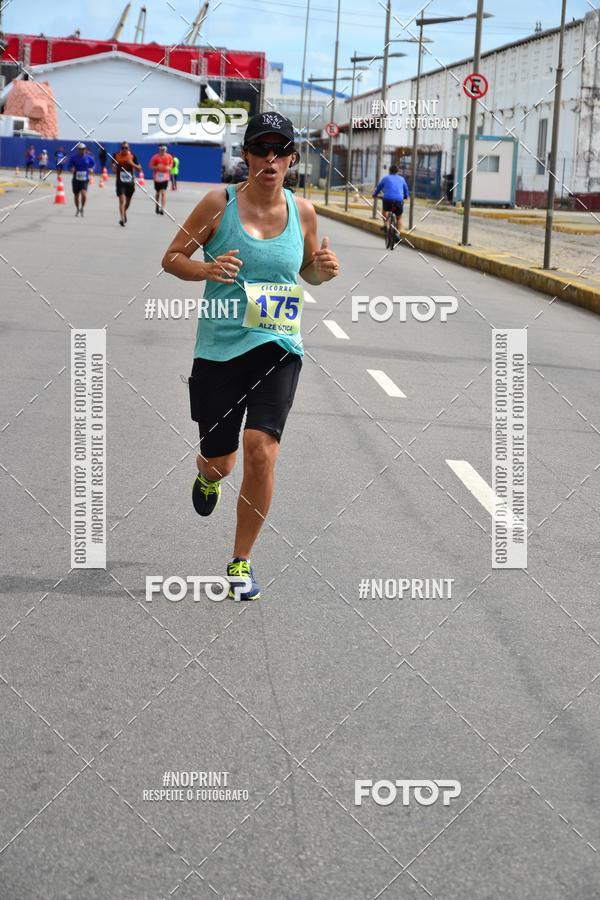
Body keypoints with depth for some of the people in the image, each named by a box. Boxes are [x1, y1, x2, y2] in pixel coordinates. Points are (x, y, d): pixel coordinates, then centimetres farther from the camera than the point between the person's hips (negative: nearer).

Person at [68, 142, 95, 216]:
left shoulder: (88, 157, 0)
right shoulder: (74, 157, -3)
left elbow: (93, 164, 17)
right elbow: (69, 166, 2)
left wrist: (91, 169, -3)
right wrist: (71, 169, -20)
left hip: (85, 179, -1)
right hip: (76, 179, 1)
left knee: (84, 194, -21)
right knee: (76, 195, 11)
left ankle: (82, 208, 3)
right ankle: (77, 209, 35)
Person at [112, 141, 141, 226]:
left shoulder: (133, 156, -1)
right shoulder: (116, 155, 0)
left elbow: (139, 169, 1)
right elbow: (113, 169, 17)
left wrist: (132, 164, -15)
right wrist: (114, 168, -6)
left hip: (130, 182, 2)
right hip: (120, 181, -2)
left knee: (128, 200, 16)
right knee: (122, 200, -15)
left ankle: (124, 213, 44)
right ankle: (122, 218, -17)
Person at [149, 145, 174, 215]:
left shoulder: (169, 157, 1)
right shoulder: (155, 157, -5)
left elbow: (171, 164, 16)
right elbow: (151, 166, -2)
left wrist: (168, 168, -6)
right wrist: (157, 167, -20)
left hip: (165, 177, 0)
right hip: (157, 177, 0)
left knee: (163, 193, -13)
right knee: (157, 193, 13)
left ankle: (162, 209, -18)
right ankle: (157, 207, 33)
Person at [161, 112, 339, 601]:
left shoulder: (303, 211, 3)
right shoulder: (219, 203, -5)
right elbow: (172, 258, 2)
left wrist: (324, 270, -5)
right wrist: (205, 269, -19)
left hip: (278, 346, 1)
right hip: (220, 347, -1)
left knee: (261, 450, -15)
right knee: (220, 460, 8)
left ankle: (242, 560, 3)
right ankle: (207, 476, 50)